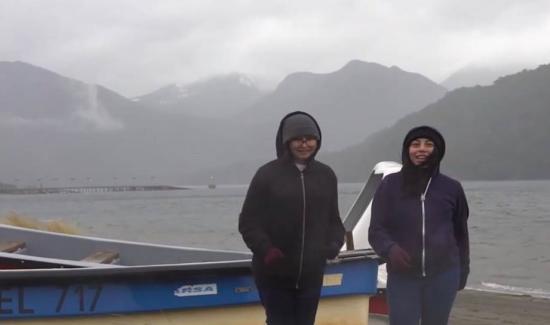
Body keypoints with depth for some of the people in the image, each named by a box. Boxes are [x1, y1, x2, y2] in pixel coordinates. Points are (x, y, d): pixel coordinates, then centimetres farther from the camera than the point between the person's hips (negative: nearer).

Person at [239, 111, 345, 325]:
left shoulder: (326, 175, 7)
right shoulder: (268, 174, -5)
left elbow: (333, 219, 14)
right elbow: (248, 222, -4)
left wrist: (334, 243, -7)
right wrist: (266, 250, -19)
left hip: (311, 274, 4)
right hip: (274, 275, -4)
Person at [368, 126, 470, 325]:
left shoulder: (451, 188, 4)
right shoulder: (390, 185, 0)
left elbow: (460, 232, 14)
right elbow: (376, 230, 1)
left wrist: (463, 270, 16)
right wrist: (389, 249, -19)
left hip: (444, 275, 1)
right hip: (402, 276, -1)